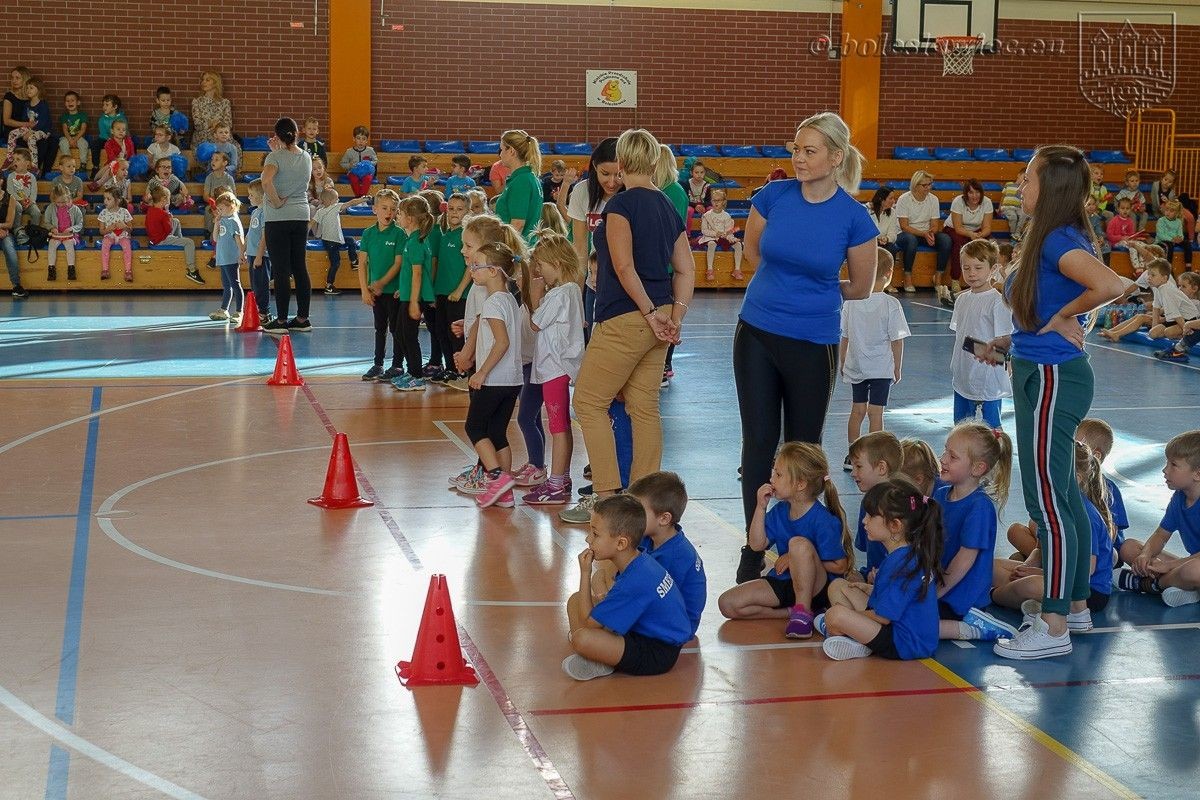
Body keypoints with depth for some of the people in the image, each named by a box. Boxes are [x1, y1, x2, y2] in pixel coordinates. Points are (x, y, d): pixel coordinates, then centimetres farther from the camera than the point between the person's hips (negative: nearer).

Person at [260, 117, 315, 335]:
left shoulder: (275, 157, -12)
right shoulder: (307, 158, 7)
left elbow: (267, 180, -30)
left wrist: (276, 202, -17)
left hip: (278, 219, -6)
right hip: (301, 217, 6)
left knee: (281, 270, -3)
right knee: (300, 267, 10)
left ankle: (281, 321, 0)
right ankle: (302, 319, 13)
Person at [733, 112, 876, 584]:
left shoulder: (854, 217, -11)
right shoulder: (773, 197, -5)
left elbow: (861, 288, 2)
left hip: (813, 344, -2)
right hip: (757, 335, 2)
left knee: (803, 448, 10)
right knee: (758, 443, 5)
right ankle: (754, 550, 13)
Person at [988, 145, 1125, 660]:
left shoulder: (1059, 241, -18)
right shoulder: (1047, 239, 10)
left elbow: (1110, 286, -35)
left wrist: (1062, 317, -20)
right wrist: (1012, 341, 6)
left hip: (1052, 380, -10)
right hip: (1045, 374, 10)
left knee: (1047, 502, -6)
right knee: (1063, 497, 19)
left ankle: (1053, 630, 0)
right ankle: (1075, 600, 32)